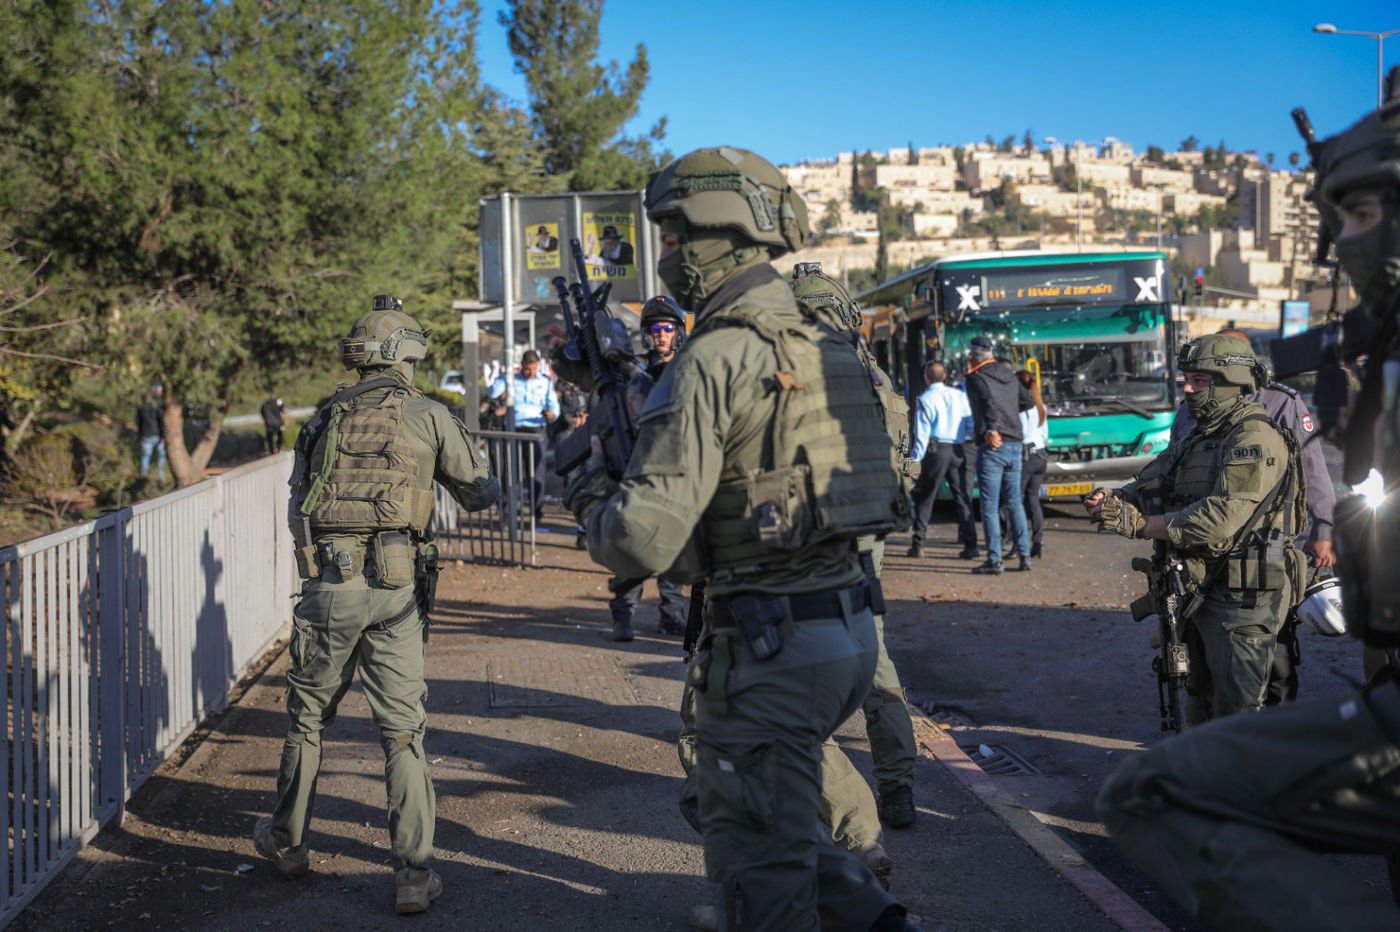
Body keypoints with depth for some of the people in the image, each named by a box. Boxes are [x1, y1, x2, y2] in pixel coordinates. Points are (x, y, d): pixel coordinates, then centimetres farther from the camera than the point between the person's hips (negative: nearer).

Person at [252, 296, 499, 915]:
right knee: (402, 731, 4)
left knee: (307, 715, 19)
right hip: (394, 590, -2)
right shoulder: (427, 416, 2)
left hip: (325, 586, 2)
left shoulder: (325, 418, 10)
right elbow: (481, 496, 11)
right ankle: (413, 874, 2)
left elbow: (298, 504, 16)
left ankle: (286, 842, 34)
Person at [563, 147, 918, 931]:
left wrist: (593, 500, 3)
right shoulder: (831, 350, 10)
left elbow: (644, 539, -19)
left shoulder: (715, 360, -16)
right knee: (776, 806, 27)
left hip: (770, 645, -8)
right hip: (853, 630, 9)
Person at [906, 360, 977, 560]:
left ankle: (917, 544, 6)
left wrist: (915, 459, -4)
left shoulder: (925, 399, -4)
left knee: (925, 498, 6)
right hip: (958, 450, 3)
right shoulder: (960, 395, 7)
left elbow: (922, 433, -7)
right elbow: (971, 425, 5)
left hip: (936, 449, -3)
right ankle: (970, 545, 1)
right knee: (962, 497, 6)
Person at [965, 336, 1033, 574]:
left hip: (992, 446, -6)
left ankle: (994, 561, -3)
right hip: (1015, 444, 6)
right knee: (1015, 501, 14)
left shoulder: (976, 377, -6)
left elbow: (989, 401, -24)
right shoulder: (1008, 375, 14)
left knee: (990, 505, -2)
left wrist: (991, 428, -30)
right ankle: (1024, 555, 12)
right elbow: (1027, 401, 23)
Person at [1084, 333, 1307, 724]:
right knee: (1202, 701, 20)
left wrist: (1145, 525, -19)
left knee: (1236, 709, -5)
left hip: (1243, 594, -10)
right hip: (1200, 590, 10)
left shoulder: (1255, 441, -17)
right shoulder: (1199, 438, 15)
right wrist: (1114, 502, -11)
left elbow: (1221, 519, -27)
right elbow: (1148, 488, 11)